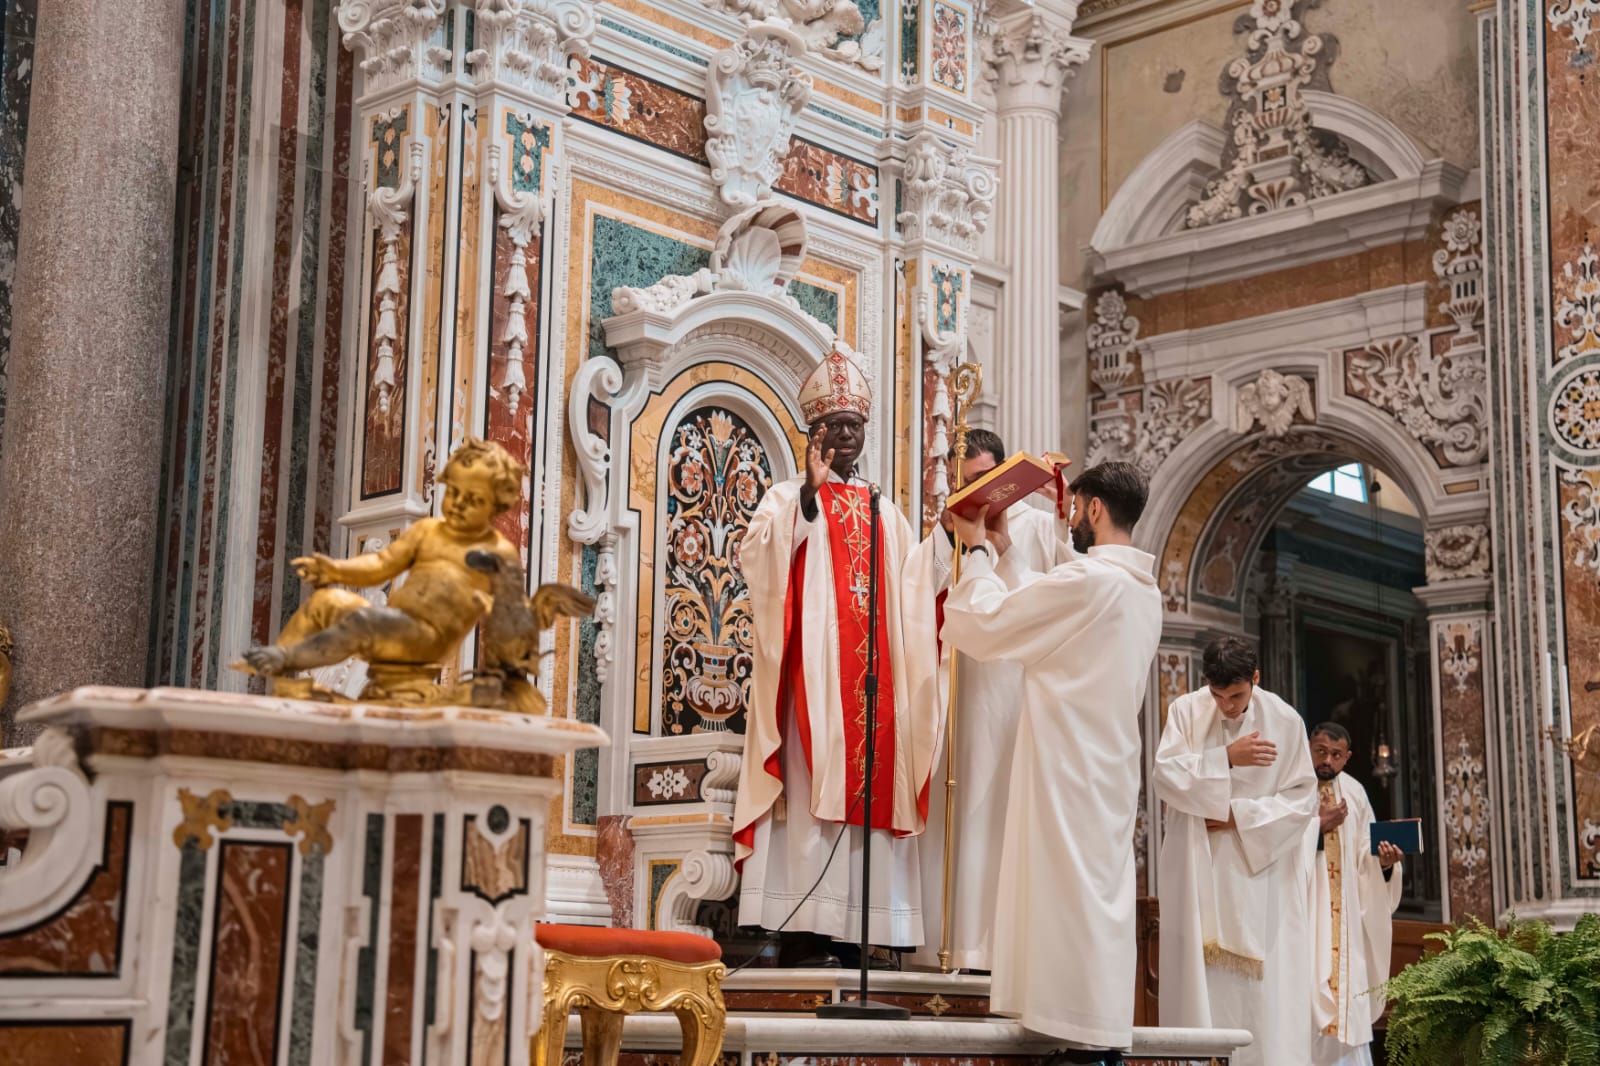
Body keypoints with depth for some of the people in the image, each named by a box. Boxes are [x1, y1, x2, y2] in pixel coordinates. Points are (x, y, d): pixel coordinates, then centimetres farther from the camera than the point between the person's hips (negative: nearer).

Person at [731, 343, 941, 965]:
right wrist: (811, 493, -15)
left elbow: (914, 594, 16)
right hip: (814, 673, -4)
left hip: (874, 677, 4)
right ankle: (807, 930, -12)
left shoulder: (886, 514, 21)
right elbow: (757, 557, -10)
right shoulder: (788, 498, 9)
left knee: (871, 790, -1)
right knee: (812, 792, -11)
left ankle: (865, 928, -1)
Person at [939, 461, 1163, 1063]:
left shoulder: (1086, 580, -16)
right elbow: (1029, 612, 20)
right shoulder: (1144, 592, 13)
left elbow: (982, 626, -11)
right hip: (1108, 771, 9)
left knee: (1070, 899, -8)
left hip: (1069, 773, -9)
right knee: (1100, 896, 10)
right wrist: (1001, 553, 22)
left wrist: (979, 550, 2)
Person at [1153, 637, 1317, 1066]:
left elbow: (1302, 800, -3)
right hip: (1198, 869, 0)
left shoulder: (1285, 720, -2)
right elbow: (1164, 774, -11)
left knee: (1265, 984, -4)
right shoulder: (1186, 711, -1)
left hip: (1262, 869, 0)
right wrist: (1226, 758, -19)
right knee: (1201, 977, -3)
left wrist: (1238, 816, -12)